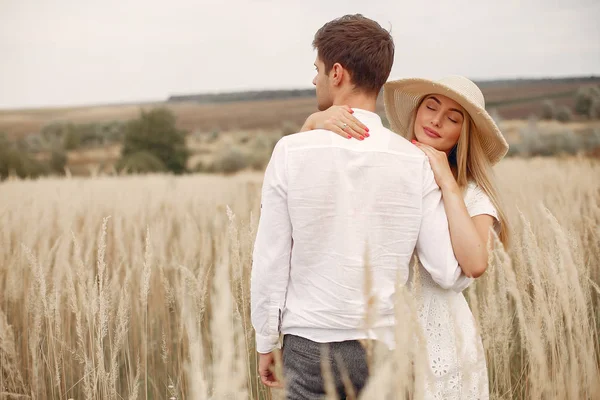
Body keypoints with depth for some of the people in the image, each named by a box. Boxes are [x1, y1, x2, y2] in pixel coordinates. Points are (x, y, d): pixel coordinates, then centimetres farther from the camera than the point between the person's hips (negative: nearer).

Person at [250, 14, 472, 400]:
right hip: (386, 348, 2)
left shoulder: (291, 152, -9)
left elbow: (270, 260, -6)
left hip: (310, 347, -1)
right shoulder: (415, 162, -5)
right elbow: (452, 273, -7)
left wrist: (266, 342, 7)